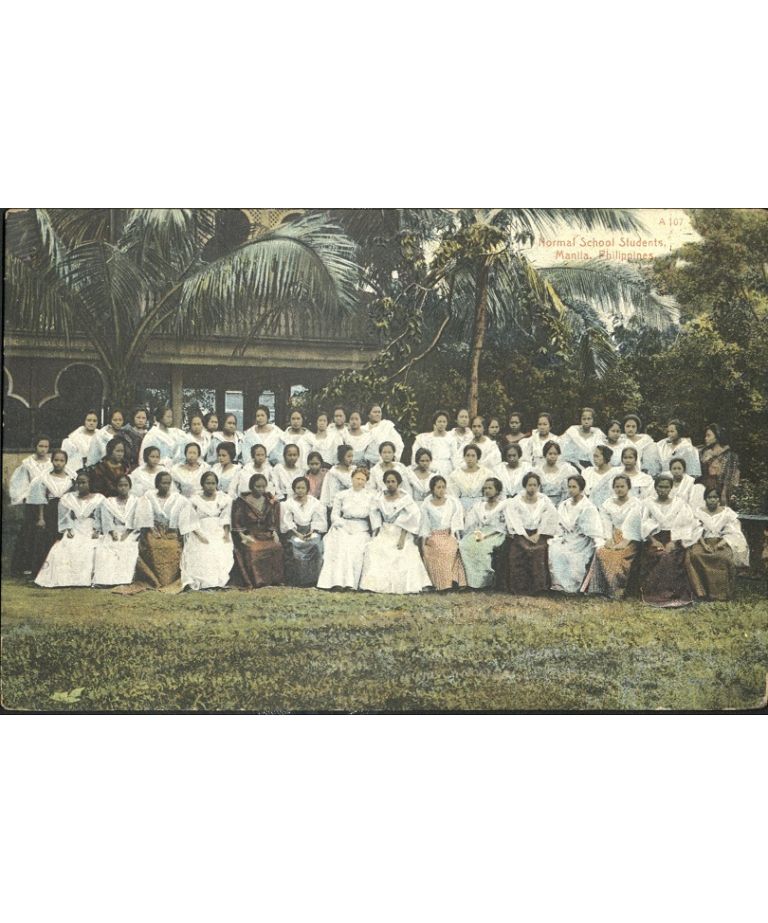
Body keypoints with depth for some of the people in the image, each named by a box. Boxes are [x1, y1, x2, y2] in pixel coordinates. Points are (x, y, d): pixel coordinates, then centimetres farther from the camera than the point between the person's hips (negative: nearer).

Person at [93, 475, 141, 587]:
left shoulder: (136, 502, 15)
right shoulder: (108, 502, 18)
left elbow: (135, 521, 2)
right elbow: (107, 520, 4)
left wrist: (126, 533, -14)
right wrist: (113, 533, -14)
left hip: (130, 534, -1)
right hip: (112, 533, 2)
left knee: (128, 549, -32)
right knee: (103, 549, -27)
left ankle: (125, 581, -38)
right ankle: (106, 580, -33)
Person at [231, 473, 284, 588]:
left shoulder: (272, 502, 14)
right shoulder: (241, 502, 4)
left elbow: (274, 523, 15)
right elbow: (236, 524, 2)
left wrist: (274, 534, -3)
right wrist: (243, 536, -12)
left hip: (267, 536, 3)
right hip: (248, 536, -3)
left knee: (277, 547, -28)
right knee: (252, 550, -34)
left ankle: (274, 580, -17)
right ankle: (253, 582, -29)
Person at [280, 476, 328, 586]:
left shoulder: (315, 503, 10)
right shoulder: (288, 504, 7)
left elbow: (319, 521, 4)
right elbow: (287, 523, -1)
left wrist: (312, 532, -13)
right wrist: (297, 534, -15)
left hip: (312, 532, 1)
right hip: (294, 532, -1)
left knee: (315, 544, -26)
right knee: (294, 545, -27)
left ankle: (312, 579, -18)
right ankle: (295, 580, -20)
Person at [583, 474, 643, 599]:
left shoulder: (636, 504, 1)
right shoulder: (608, 504, 14)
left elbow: (631, 524, -10)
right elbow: (607, 523, 4)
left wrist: (625, 542, -21)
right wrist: (609, 540, -12)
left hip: (630, 541, -4)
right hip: (614, 538, 4)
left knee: (619, 555, -32)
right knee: (601, 552, -26)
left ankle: (618, 591, -26)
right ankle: (600, 589, -25)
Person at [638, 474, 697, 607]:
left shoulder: (679, 504, 13)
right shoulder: (648, 503, 14)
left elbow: (686, 526, 2)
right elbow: (645, 526, 5)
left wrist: (674, 542, -12)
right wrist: (653, 541, -12)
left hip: (675, 540, 0)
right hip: (655, 540, 1)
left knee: (671, 557, -30)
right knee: (653, 555, -30)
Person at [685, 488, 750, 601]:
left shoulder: (727, 512, 8)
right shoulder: (699, 513, 13)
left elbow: (733, 533, 0)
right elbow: (698, 531, 3)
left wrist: (720, 544, -17)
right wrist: (704, 544, -16)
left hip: (722, 543, -2)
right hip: (704, 542, 2)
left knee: (725, 557, -37)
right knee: (693, 554, -32)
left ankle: (722, 593, -25)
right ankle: (701, 591, -27)